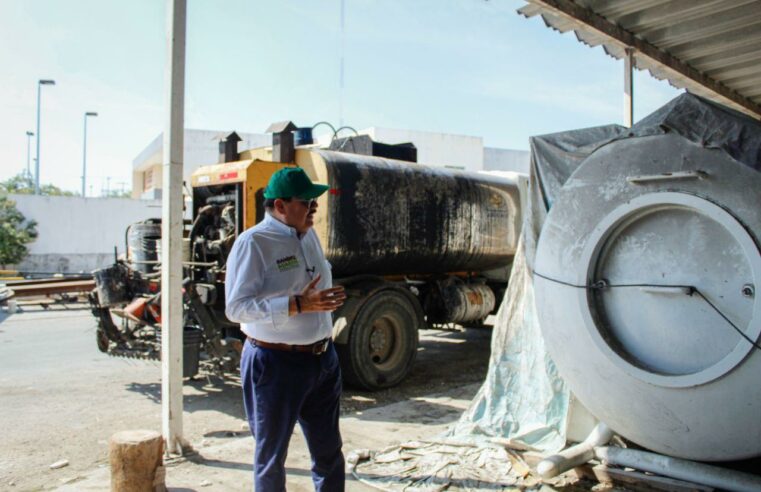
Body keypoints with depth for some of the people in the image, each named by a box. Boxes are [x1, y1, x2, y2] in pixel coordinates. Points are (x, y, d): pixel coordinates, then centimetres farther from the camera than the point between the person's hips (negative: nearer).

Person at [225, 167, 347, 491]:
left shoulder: (309, 235, 9)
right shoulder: (253, 242, -15)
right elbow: (236, 307, -22)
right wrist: (298, 305, -28)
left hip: (322, 359, 7)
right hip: (276, 364, -7)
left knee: (329, 450, 18)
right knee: (272, 455, 13)